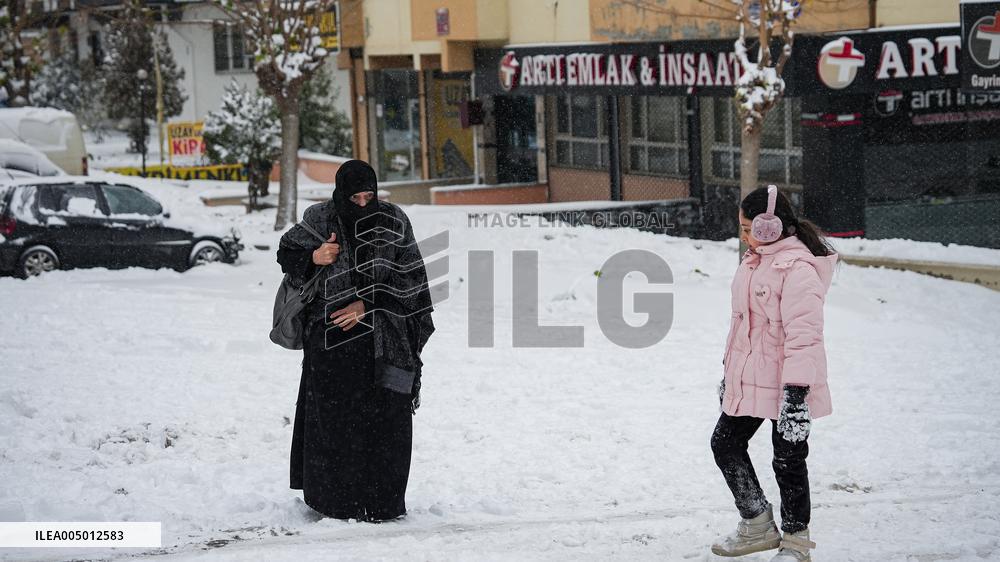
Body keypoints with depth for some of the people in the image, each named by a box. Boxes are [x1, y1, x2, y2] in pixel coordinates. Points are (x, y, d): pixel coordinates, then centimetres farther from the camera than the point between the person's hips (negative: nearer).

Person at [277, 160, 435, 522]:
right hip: (332, 336, 0)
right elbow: (287, 251, 12)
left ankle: (382, 501, 5)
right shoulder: (320, 220, -1)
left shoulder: (394, 222, -1)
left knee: (385, 416, -3)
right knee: (332, 417, -2)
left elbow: (408, 275, -1)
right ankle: (333, 501, 6)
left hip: (382, 335, 0)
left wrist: (368, 304, -11)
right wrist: (314, 258, -10)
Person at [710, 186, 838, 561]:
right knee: (725, 445, 14)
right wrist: (730, 370, 25)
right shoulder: (754, 261, 9)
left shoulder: (798, 269, -21)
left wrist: (796, 390, -30)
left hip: (784, 386, -10)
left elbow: (804, 334, -26)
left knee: (788, 461, 3)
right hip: (747, 382, 10)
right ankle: (757, 526, 28)